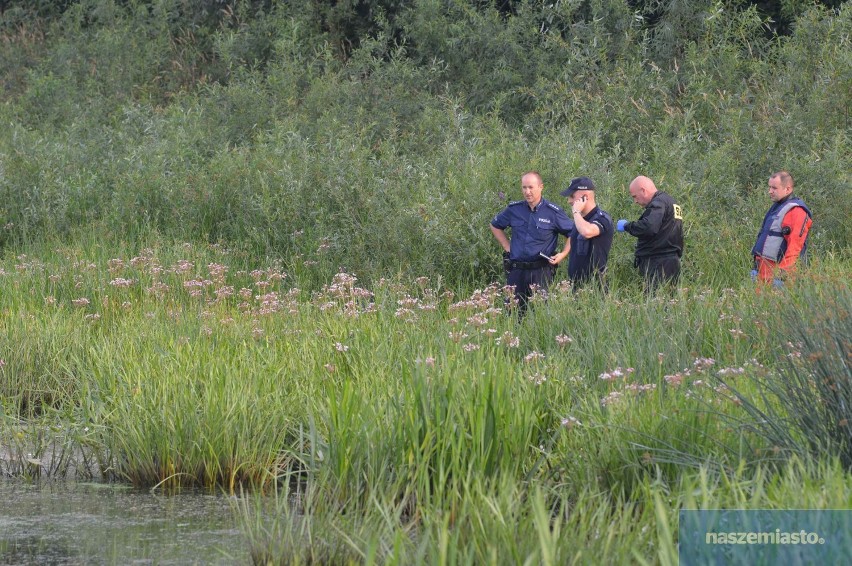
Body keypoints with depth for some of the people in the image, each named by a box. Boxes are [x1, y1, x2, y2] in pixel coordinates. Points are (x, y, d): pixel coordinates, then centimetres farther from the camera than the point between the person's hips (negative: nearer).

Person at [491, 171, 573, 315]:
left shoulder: (553, 212, -3)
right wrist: (507, 247, 13)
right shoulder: (514, 209, 6)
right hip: (516, 270, 3)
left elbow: (572, 234, 5)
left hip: (541, 270, -3)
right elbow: (495, 226, 22)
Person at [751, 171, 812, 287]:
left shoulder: (796, 212, -12)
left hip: (778, 268, -9)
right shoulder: (777, 207, 20)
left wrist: (782, 274, -26)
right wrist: (756, 266, 23)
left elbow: (794, 247, -20)